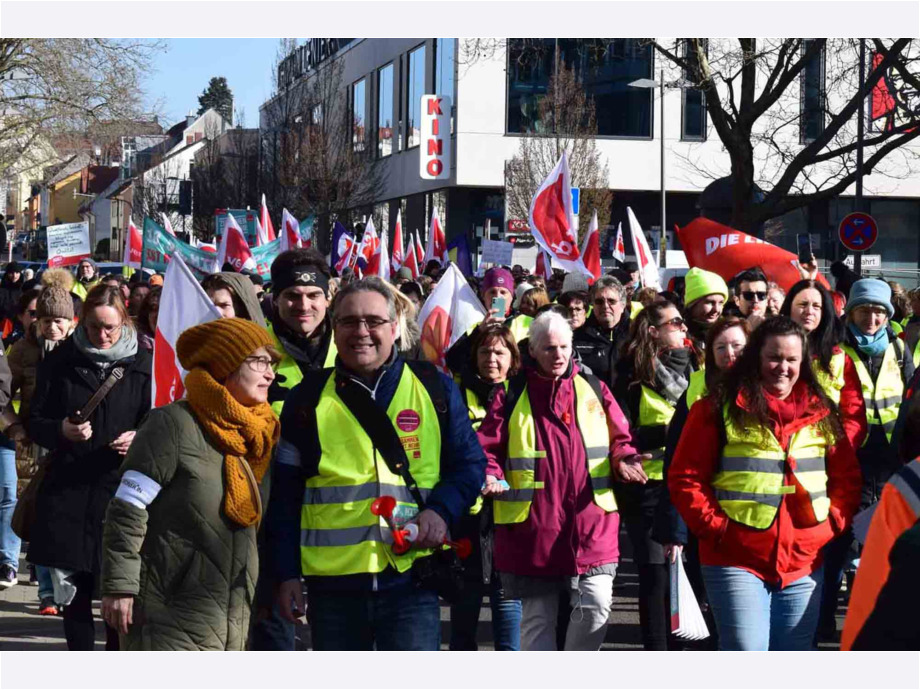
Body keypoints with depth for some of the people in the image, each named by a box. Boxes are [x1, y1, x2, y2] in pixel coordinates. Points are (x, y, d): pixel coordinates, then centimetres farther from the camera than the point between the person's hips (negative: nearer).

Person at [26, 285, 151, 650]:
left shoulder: (142, 365, 2)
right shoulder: (60, 360, 5)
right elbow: (34, 421, 8)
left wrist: (139, 439, -15)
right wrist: (62, 430, -13)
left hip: (119, 487, -1)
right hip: (66, 487, 2)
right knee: (73, 590, 6)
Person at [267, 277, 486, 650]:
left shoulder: (435, 388, 6)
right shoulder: (308, 399, 8)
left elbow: (469, 465, 8)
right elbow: (285, 494, 9)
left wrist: (440, 510, -12)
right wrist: (287, 574, 3)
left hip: (411, 579, -1)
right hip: (331, 584, 2)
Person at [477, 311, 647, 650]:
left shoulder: (594, 389, 9)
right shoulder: (511, 396, 4)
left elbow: (620, 439, 12)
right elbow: (487, 448, 3)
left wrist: (624, 459, -9)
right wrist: (490, 476, -17)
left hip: (591, 523, 1)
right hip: (533, 525, -1)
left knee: (596, 605, -7)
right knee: (536, 619, 7)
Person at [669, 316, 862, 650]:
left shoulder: (821, 413, 11)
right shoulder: (719, 408, -2)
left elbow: (847, 476, 17)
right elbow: (685, 477, -2)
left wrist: (834, 523, 3)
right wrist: (714, 526, -10)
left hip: (803, 563, 4)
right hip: (737, 562, -4)